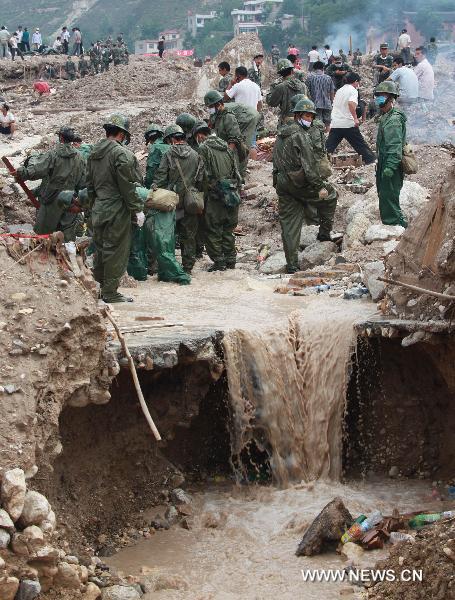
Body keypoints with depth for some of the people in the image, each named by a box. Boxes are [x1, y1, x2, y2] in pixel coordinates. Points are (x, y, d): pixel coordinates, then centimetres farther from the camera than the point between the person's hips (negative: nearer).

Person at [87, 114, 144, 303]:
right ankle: (110, 292, 2)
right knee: (115, 251, -1)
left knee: (100, 249, 16)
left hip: (98, 209, 8)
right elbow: (128, 186, -15)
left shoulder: (94, 153, 11)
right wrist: (137, 210, -9)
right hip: (117, 211, -8)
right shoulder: (121, 153, -14)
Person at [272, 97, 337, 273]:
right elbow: (309, 164, -18)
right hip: (300, 184, -8)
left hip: (282, 185, 8)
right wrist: (319, 186, -16)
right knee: (330, 194, 16)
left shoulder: (281, 135, 15)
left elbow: (276, 162, 19)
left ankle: (291, 264, 8)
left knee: (289, 225, 8)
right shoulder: (301, 135, -13)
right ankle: (325, 232, 20)